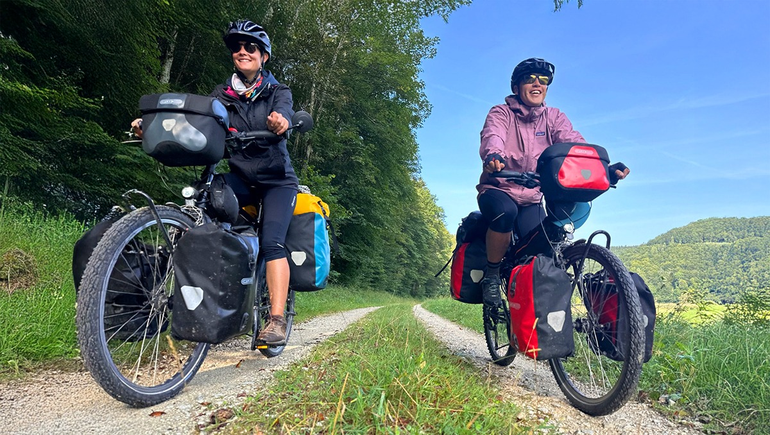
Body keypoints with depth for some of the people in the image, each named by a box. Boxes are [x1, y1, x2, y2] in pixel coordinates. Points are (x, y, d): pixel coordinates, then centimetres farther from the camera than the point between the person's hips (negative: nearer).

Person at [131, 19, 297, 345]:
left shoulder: (278, 92, -2)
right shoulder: (223, 95, 6)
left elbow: (283, 113, -26)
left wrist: (280, 121, -52)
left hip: (276, 178, -3)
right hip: (241, 175, 3)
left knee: (272, 243, -21)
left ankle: (277, 320, -18)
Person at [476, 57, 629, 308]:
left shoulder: (554, 118, 5)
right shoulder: (501, 113, -3)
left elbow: (575, 143, -13)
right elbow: (492, 137, -26)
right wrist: (493, 156, -51)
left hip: (531, 200, 3)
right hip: (497, 191, -3)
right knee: (505, 212, -36)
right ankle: (491, 274, -13)